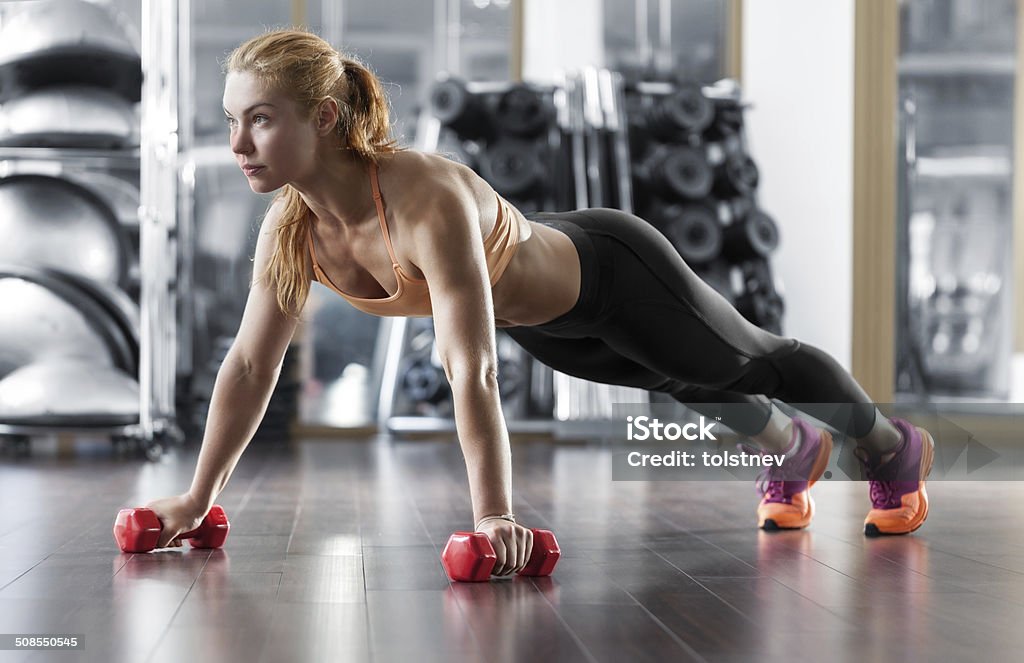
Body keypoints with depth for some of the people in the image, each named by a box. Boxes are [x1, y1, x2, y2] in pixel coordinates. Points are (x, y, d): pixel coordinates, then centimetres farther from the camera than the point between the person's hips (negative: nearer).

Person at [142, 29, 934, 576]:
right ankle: (793, 449, 65)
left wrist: (495, 516, -52)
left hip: (616, 277, -7)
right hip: (543, 319, 7)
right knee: (696, 385, 33)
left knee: (754, 364, 20)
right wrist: (200, 494, -11)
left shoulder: (426, 198, -44)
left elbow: (473, 372, -48)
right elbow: (251, 364, -12)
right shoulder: (292, 225, -22)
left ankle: (893, 446, 50)